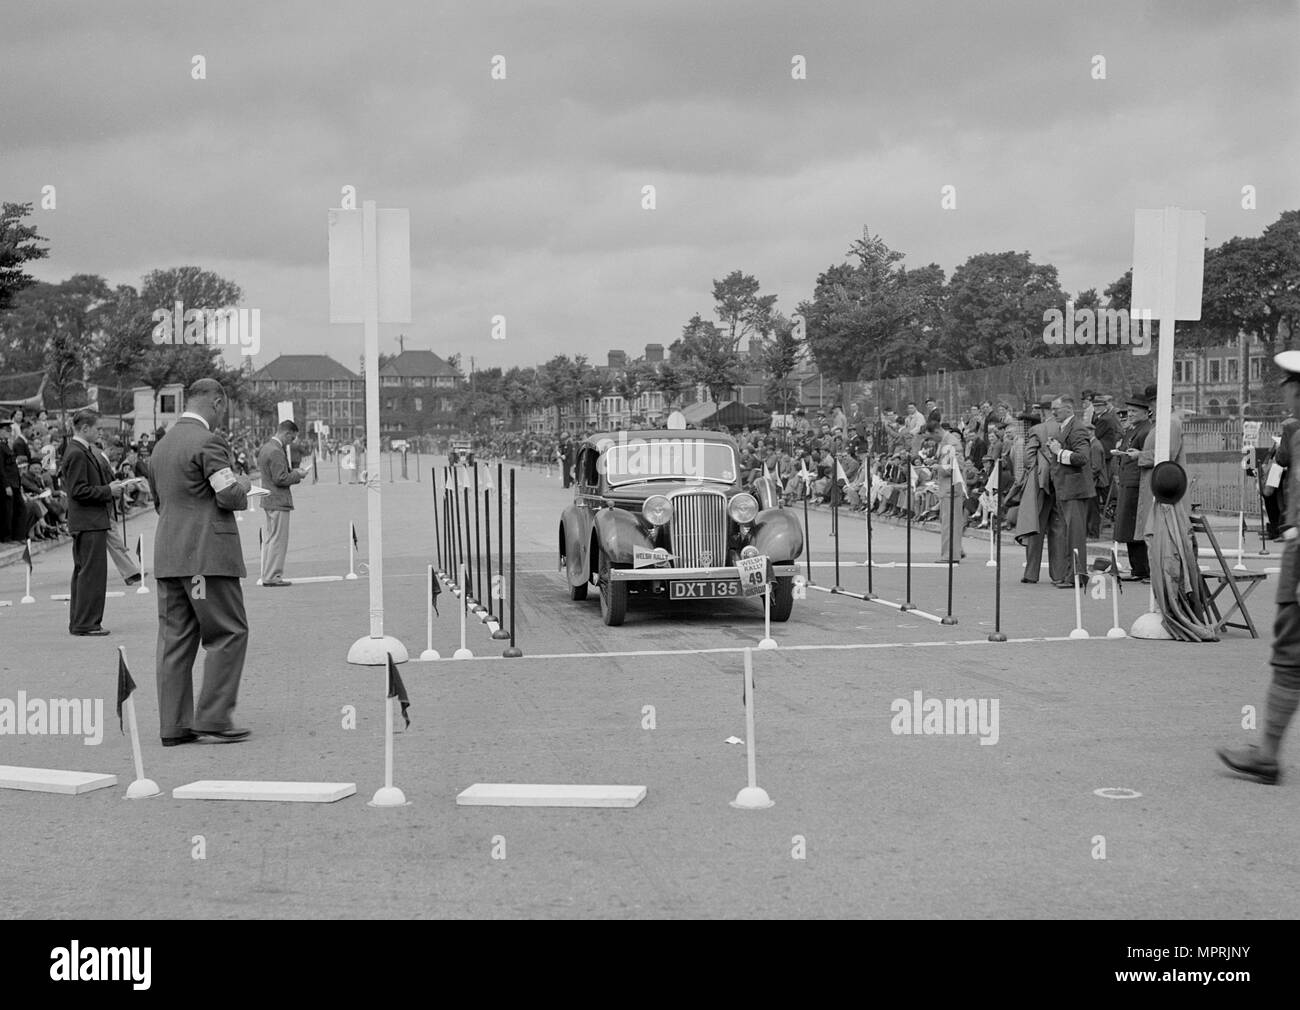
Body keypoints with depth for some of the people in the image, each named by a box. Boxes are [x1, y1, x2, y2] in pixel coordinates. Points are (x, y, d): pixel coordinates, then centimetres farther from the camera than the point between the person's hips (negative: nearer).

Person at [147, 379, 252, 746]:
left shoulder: (162, 444, 16)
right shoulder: (208, 442, -11)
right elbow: (229, 497, -16)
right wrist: (242, 485, 6)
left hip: (167, 556, 8)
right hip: (207, 554, -8)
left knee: (175, 639, 8)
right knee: (229, 633, 0)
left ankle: (174, 726, 9)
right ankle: (213, 720, -3)